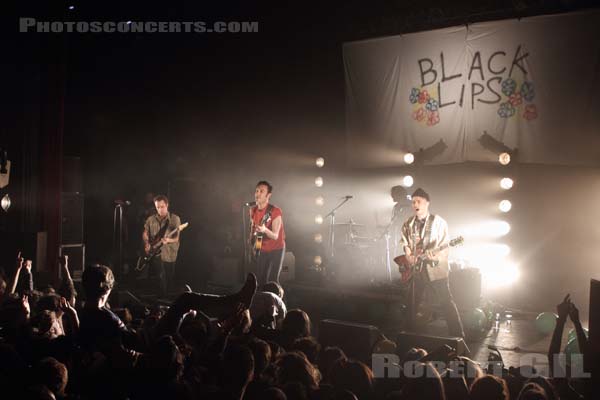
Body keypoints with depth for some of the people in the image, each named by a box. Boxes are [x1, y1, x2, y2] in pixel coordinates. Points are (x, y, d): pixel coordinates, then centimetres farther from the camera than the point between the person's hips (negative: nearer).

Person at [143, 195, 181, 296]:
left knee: (169, 281, 4)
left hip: (169, 254, -1)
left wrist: (168, 240, -26)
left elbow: (176, 238, -6)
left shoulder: (175, 219, -2)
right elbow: (145, 234, 15)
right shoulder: (151, 219, 7)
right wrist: (147, 244, -4)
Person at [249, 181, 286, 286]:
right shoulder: (253, 210, -2)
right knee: (260, 279, 6)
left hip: (276, 250, -6)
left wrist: (264, 230, -44)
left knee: (272, 280, -12)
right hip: (261, 250, 6)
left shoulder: (275, 211, -21)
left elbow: (275, 236, -26)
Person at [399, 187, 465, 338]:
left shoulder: (438, 222, -6)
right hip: (415, 269, 5)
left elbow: (445, 245, -9)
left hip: (435, 269, -5)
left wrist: (437, 256, -26)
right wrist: (408, 255, -2)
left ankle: (458, 335, 0)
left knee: (447, 301, -6)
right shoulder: (408, 224, 7)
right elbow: (405, 242, 15)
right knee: (412, 302, 13)